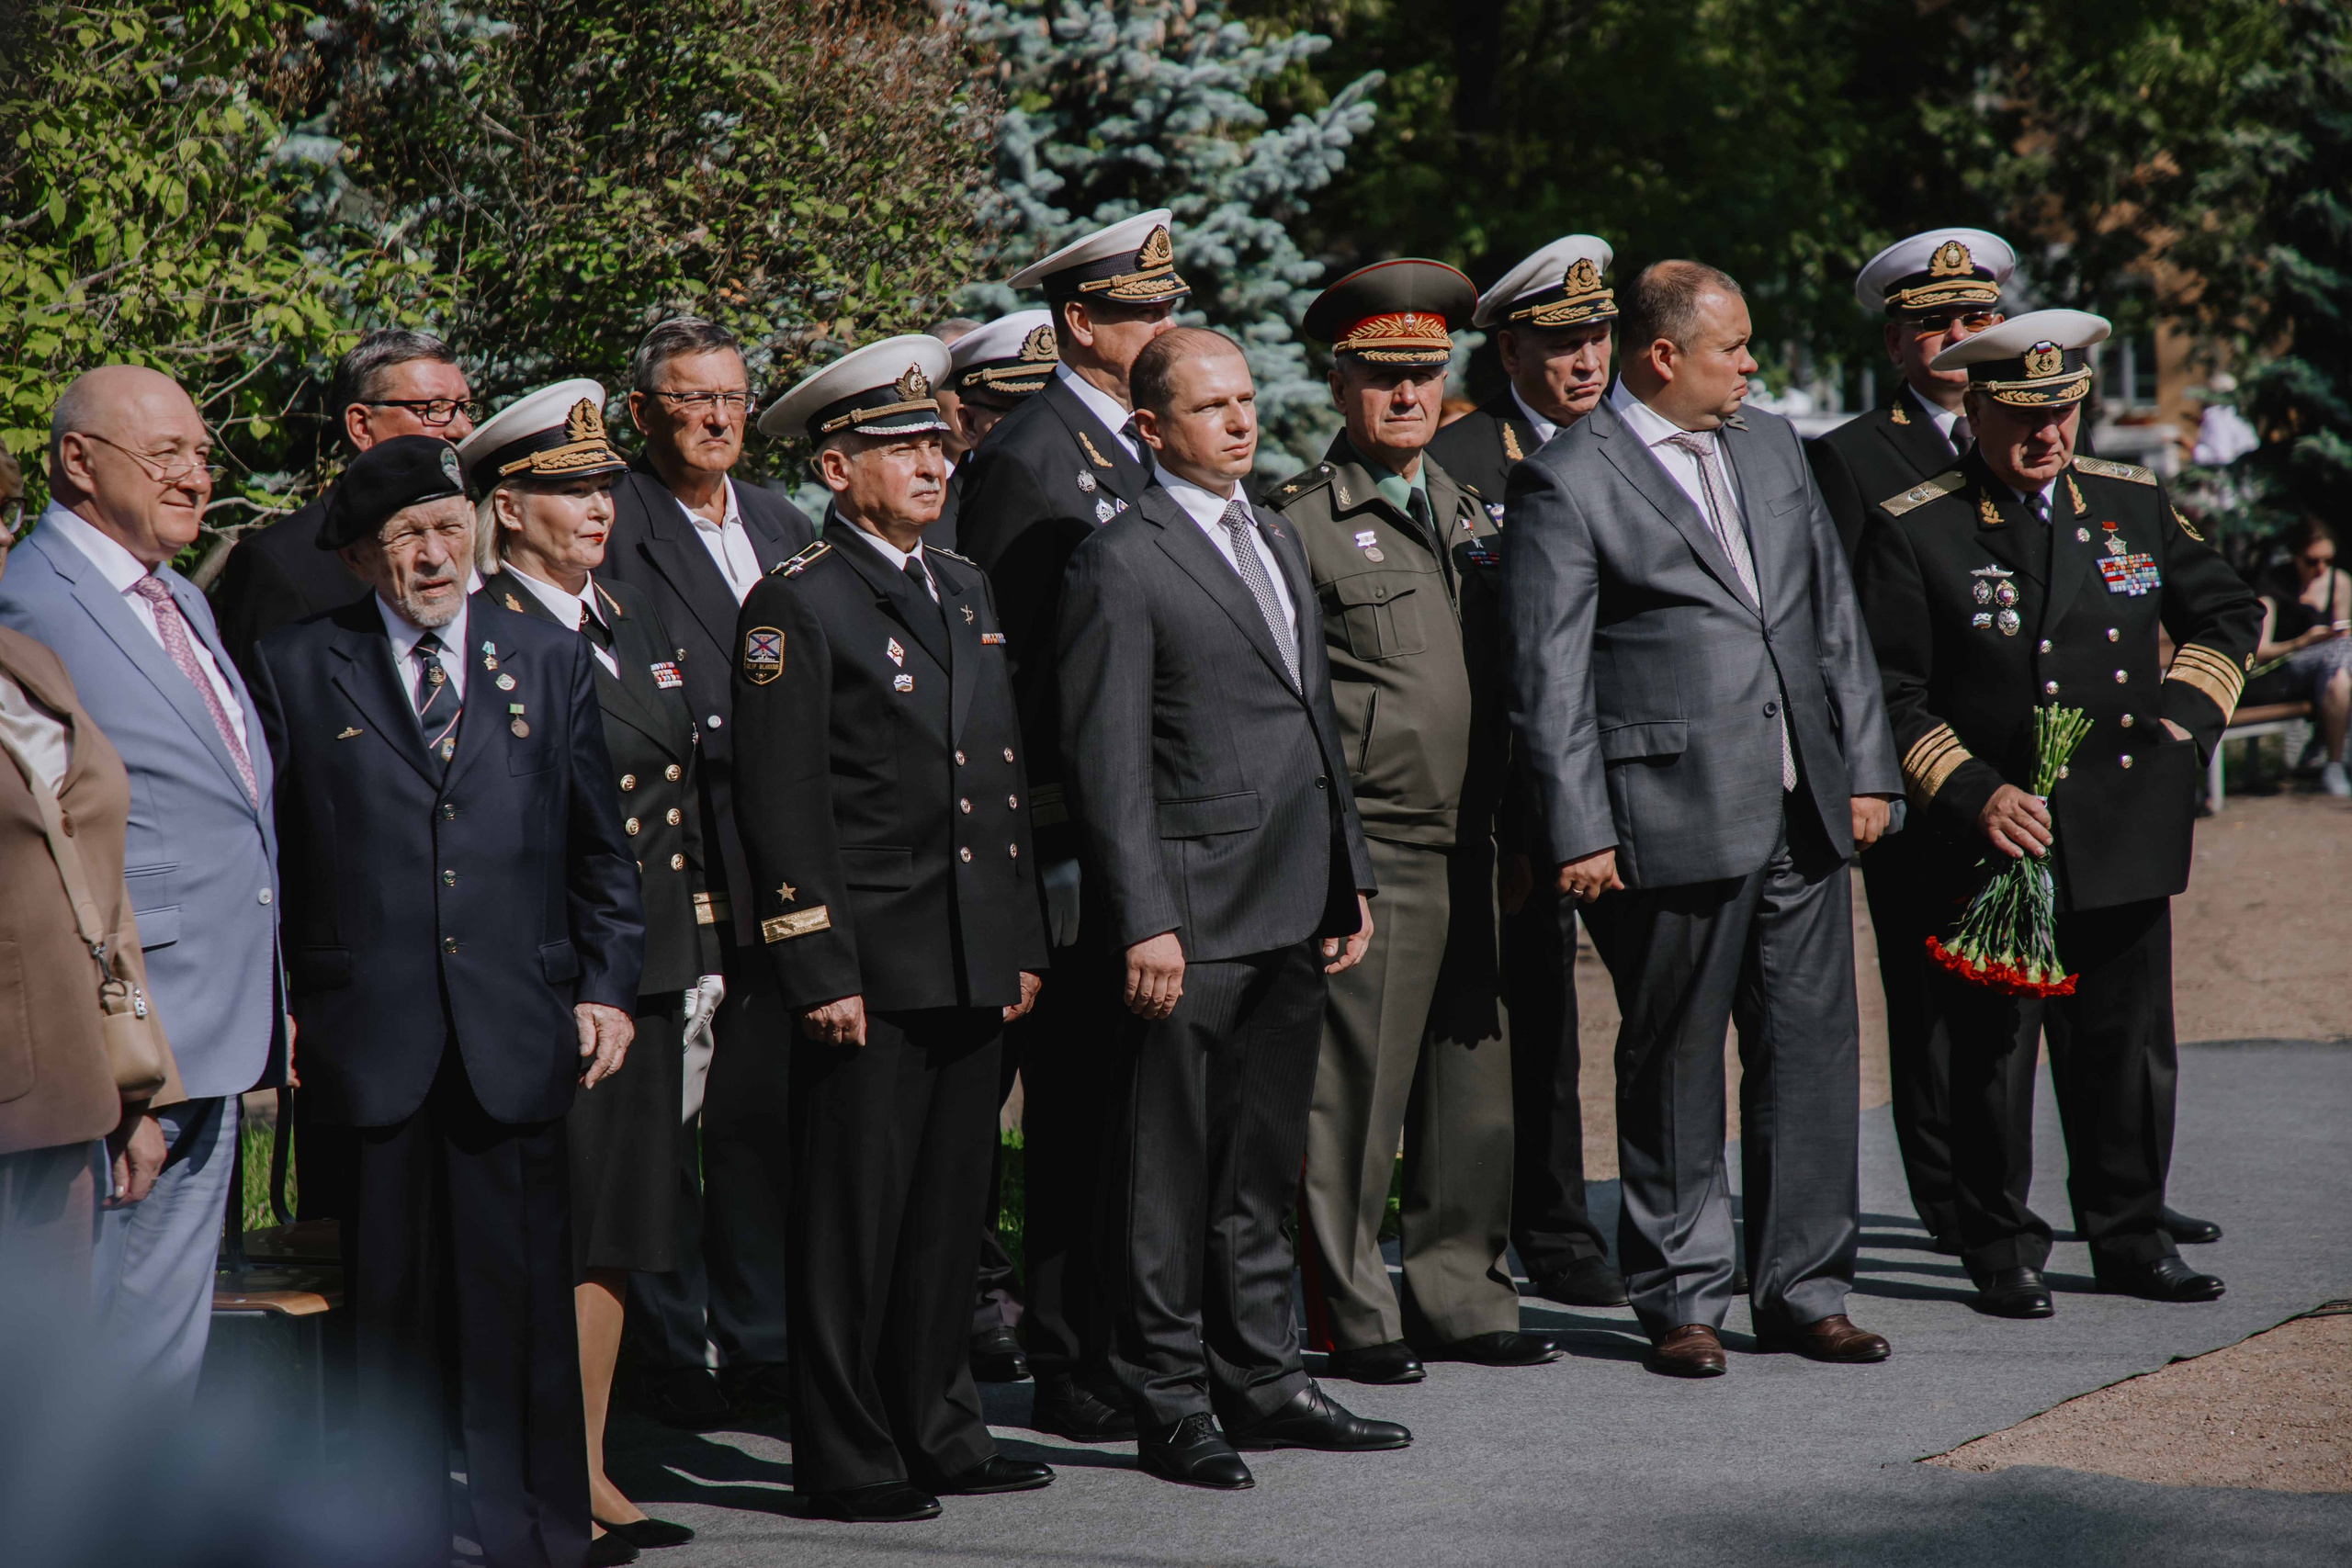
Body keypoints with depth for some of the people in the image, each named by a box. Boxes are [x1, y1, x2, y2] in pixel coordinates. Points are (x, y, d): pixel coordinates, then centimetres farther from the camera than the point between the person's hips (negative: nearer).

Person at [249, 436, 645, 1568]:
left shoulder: (550, 664, 12)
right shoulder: (295, 668, 6)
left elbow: (600, 851, 15)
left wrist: (606, 986, 6)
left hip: (514, 1038, 1)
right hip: (368, 1040, -1)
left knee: (525, 1302, 1)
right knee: (389, 1306, 3)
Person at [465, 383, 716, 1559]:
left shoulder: (630, 620, 16)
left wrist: (702, 954, 17)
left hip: (645, 972, 8)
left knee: (616, 1232, 11)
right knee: (544, 1231, -4)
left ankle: (588, 1472, 18)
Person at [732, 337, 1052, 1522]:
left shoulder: (964, 589, 16)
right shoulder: (798, 605, -7)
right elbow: (781, 803, -11)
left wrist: (1024, 941, 16)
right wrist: (820, 970, -15)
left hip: (973, 967, 7)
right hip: (869, 968, -7)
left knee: (950, 1213, 13)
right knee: (854, 1223, -2)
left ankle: (936, 1432, 22)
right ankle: (846, 1459, 5)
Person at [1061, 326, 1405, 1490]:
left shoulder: (1276, 543, 17)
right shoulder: (1120, 564, -9)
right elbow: (1107, 760, -13)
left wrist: (1350, 875, 17)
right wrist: (1143, 921, -18)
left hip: (1292, 909, 8)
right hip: (1194, 913, -8)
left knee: (1261, 1168, 15)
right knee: (1169, 1176, -1)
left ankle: (1261, 1382, 24)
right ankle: (1168, 1404, 6)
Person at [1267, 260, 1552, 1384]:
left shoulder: (1466, 515, 17)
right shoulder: (1299, 521, -4)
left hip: (1466, 851, 7)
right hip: (1363, 854, -7)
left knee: (1474, 1083, 9)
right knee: (1352, 1092, -4)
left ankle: (1458, 1300, 18)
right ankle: (1351, 1318, 4)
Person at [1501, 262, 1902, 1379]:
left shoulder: (1771, 448, 14)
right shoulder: (1566, 482, -6)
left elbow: (1834, 615, 17)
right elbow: (1549, 676, -9)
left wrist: (1865, 769, 11)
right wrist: (1579, 831, -13)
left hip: (1804, 813, 6)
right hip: (1673, 815, -6)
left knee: (1812, 1051, 7)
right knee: (1674, 1064, 3)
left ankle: (1803, 1289, 16)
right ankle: (1681, 1298, 13)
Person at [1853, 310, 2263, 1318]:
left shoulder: (2134, 505, 9)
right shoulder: (1912, 531, -4)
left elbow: (2227, 612, 21)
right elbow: (1891, 695, -5)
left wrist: (2186, 716, 6)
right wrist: (1975, 794, -14)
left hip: (2128, 837, 4)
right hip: (1995, 836, -4)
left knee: (2129, 1049, 9)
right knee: (1992, 1054, 2)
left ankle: (2130, 1237, 22)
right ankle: (2003, 1254, 14)